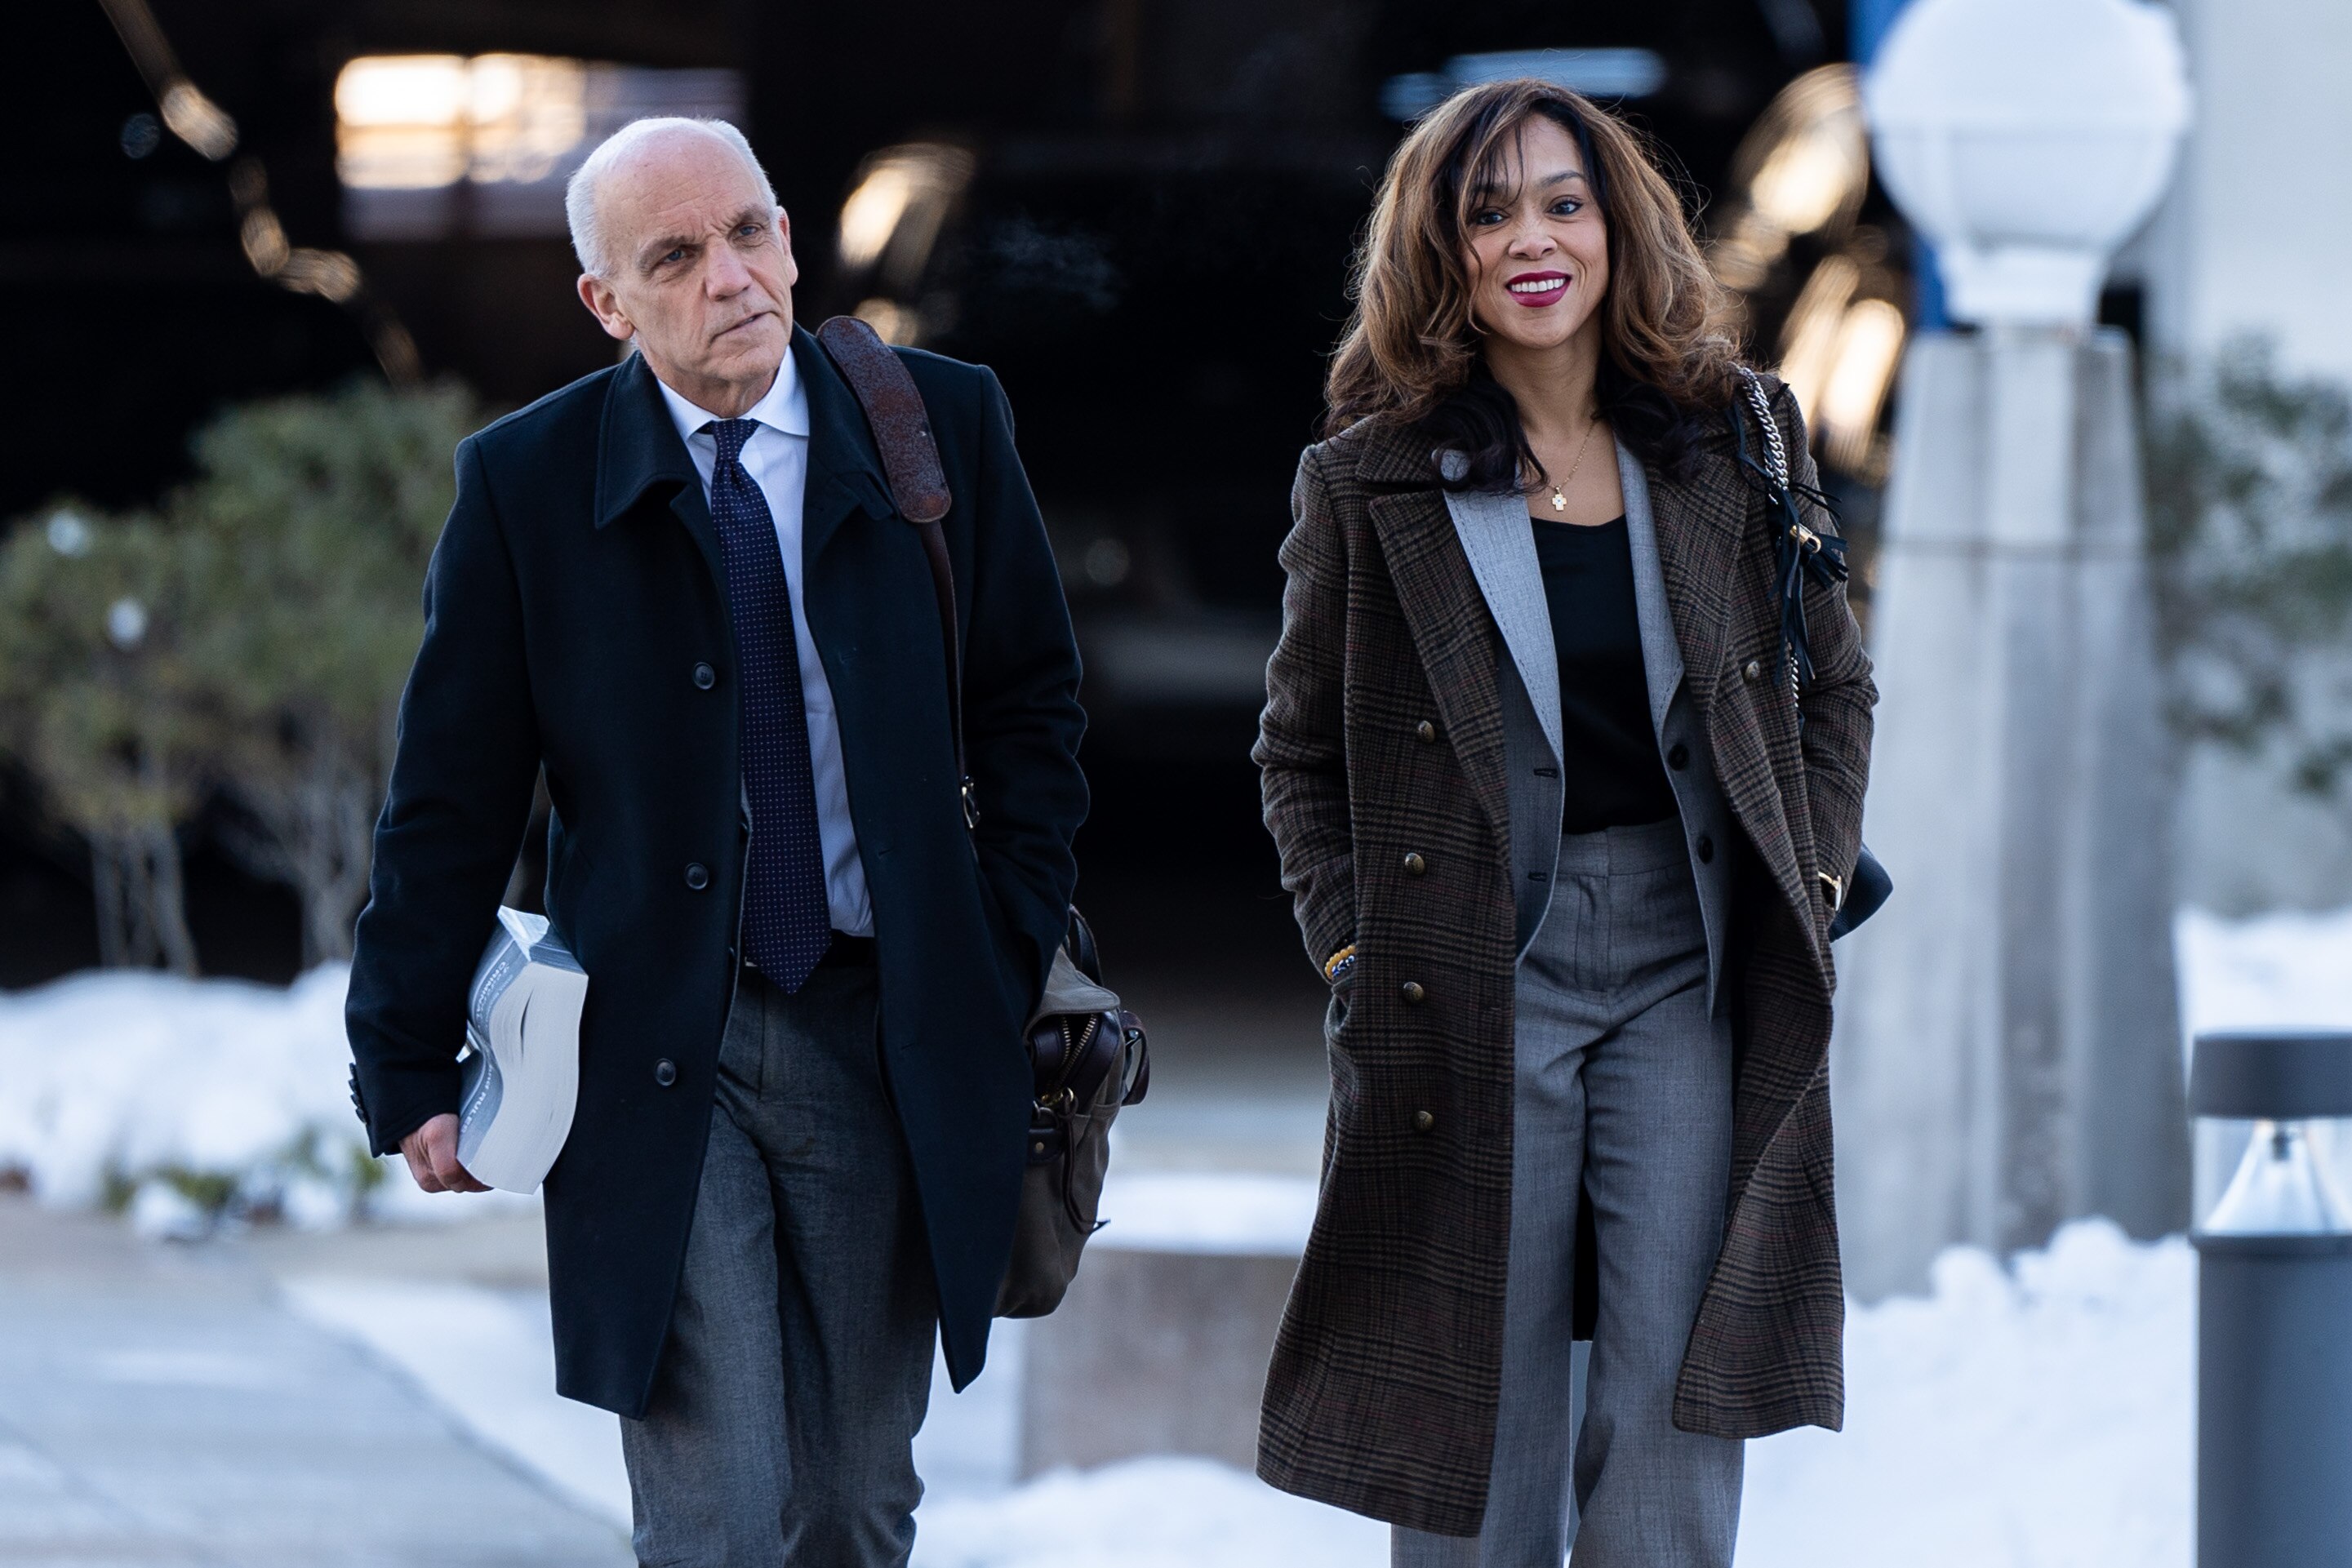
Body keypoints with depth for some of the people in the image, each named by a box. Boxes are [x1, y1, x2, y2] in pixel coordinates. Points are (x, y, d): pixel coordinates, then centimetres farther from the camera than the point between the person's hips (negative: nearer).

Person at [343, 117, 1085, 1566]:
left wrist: (1012, 950, 2)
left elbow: (1033, 707, 11)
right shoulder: (526, 483, -2)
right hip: (658, 1054, -2)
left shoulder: (943, 425, 2)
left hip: (889, 1043, 2)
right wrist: (411, 1073, 1)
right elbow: (451, 804, 2)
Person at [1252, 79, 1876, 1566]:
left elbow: (1835, 689, 16)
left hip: (1689, 956, 1)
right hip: (1471, 980, -1)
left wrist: (1810, 882, 5)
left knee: (1676, 1407, -5)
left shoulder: (1732, 444, 6)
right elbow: (1301, 753, 9)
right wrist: (1353, 945, -1)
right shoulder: (1370, 483, 1)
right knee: (1478, 1428, 2)